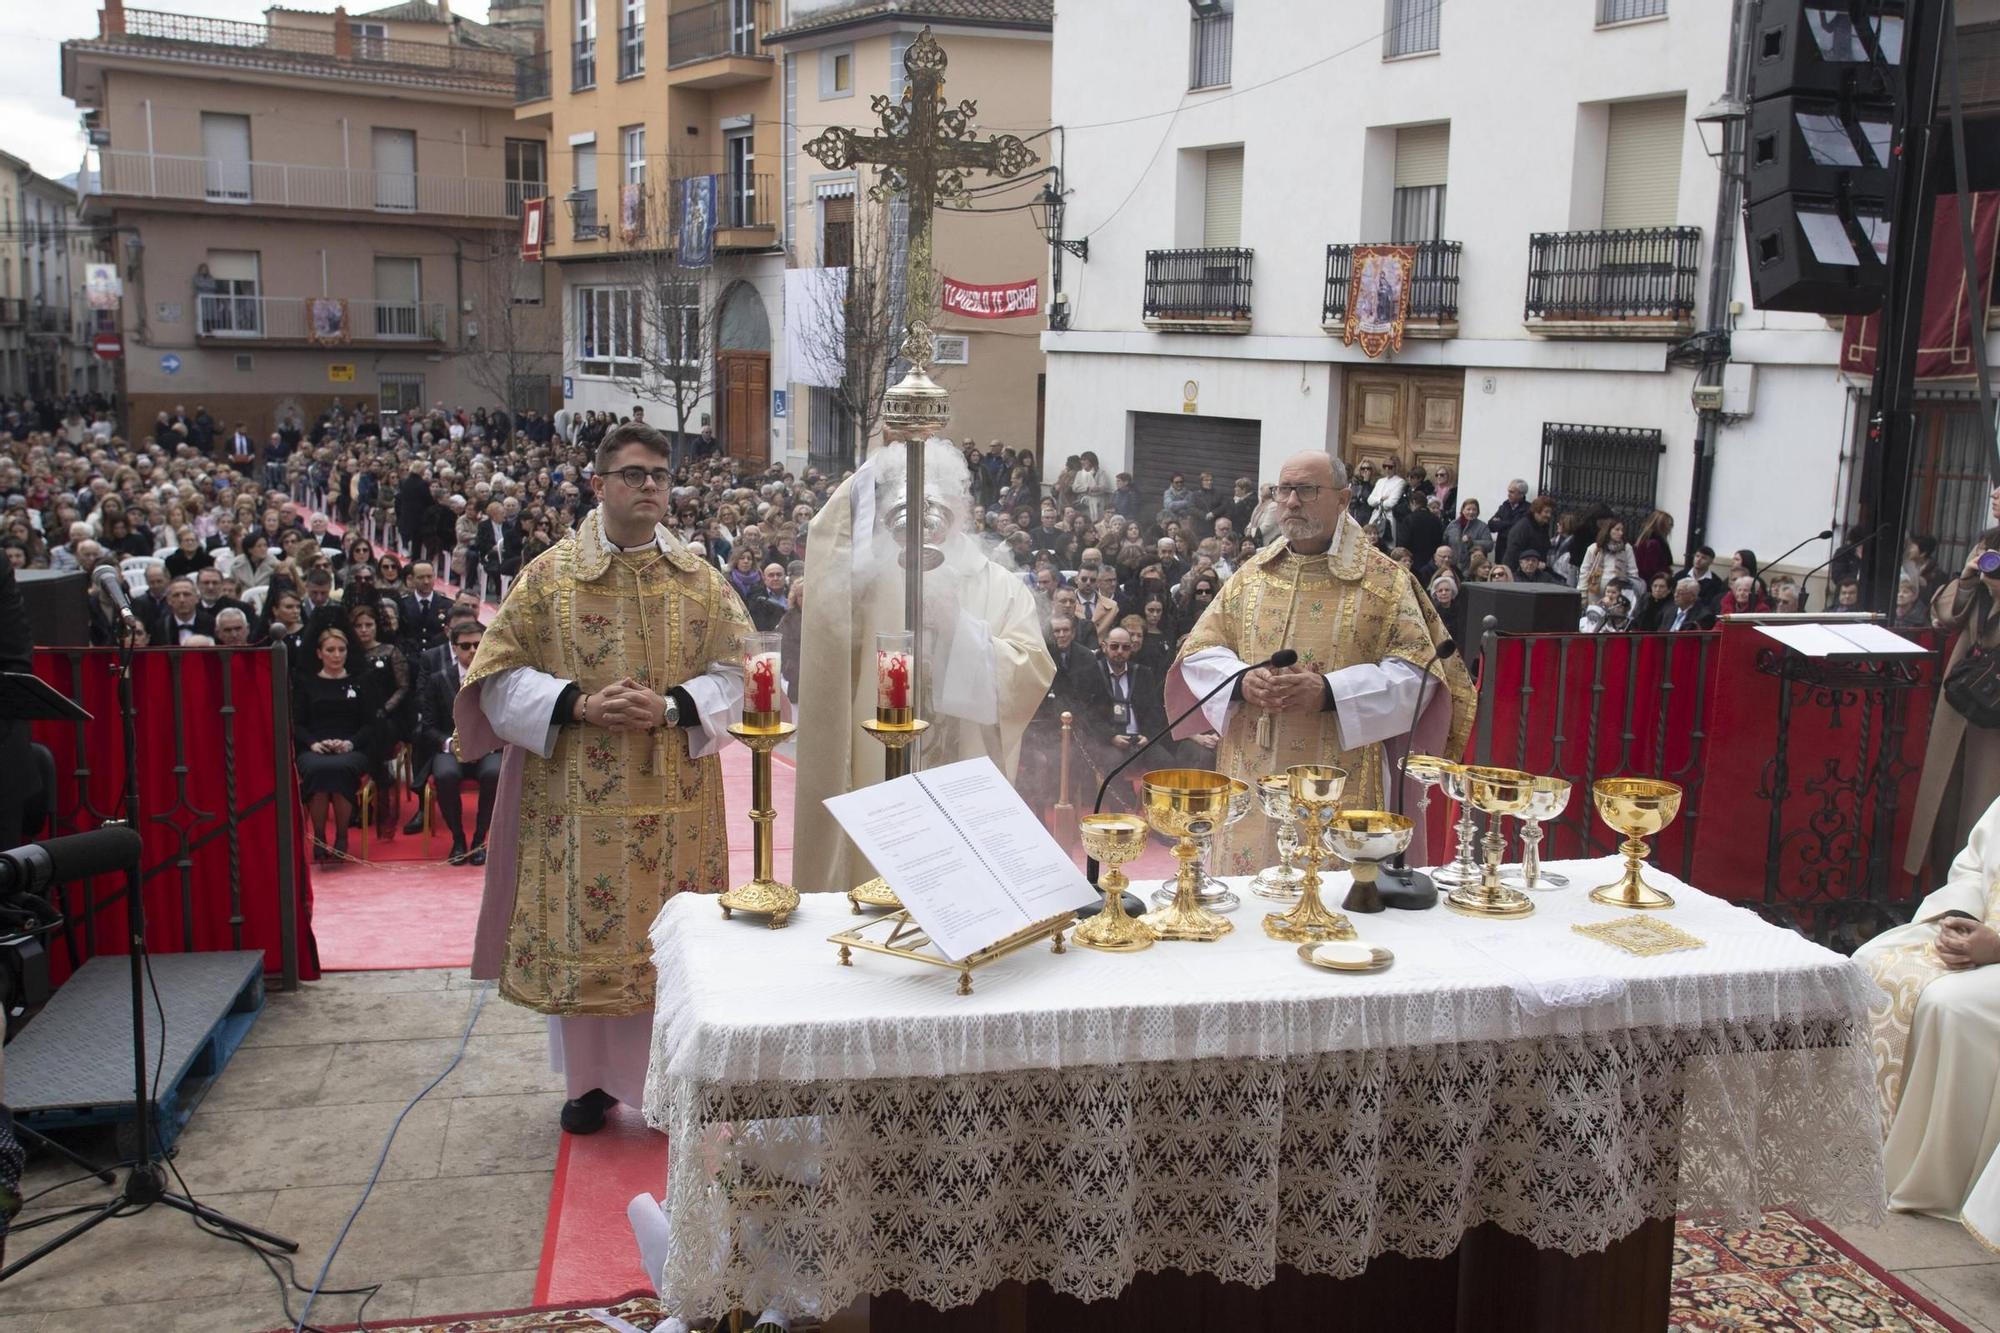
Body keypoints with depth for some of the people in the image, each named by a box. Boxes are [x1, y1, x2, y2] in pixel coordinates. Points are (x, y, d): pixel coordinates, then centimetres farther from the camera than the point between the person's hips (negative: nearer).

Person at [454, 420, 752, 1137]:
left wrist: (669, 708, -15)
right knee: (584, 929, 6)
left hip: (676, 799, 1)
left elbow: (731, 673, 2)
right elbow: (501, 675, -1)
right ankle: (592, 1078, 24)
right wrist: (578, 706, -16)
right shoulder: (548, 576, 0)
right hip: (579, 795, -1)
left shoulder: (700, 579, 4)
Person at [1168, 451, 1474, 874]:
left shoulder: (1384, 580, 0)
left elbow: (1415, 670, -6)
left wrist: (1329, 692, -18)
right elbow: (1198, 651, 11)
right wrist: (1243, 682, -11)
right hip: (1252, 780, 3)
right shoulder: (1252, 574, 11)